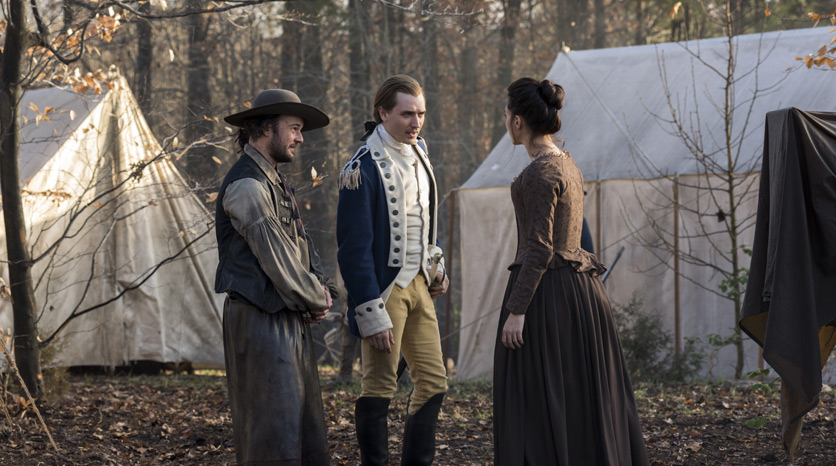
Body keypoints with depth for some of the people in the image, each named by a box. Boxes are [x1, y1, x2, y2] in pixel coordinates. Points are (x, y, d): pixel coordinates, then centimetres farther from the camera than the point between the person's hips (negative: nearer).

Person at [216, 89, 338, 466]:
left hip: (290, 321, 10)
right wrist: (318, 298, -5)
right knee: (273, 434, -10)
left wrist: (321, 289, 4)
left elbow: (301, 245, 22)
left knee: (306, 430, 11)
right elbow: (276, 257, -17)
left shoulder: (275, 183, 19)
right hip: (261, 320, -10)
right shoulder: (246, 186, -15)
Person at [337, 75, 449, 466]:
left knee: (434, 381, 9)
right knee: (380, 387, -2)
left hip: (419, 285, 8)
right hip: (386, 287, -8)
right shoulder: (363, 169, -17)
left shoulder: (417, 150, 9)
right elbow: (354, 248, -18)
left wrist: (436, 264, 10)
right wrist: (372, 315, -20)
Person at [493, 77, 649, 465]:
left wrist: (516, 311, -19)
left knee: (537, 402, -4)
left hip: (545, 292, -9)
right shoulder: (568, 165, 13)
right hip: (579, 287, 9)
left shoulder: (540, 173, -15)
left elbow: (540, 249, -19)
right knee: (586, 398, 13)